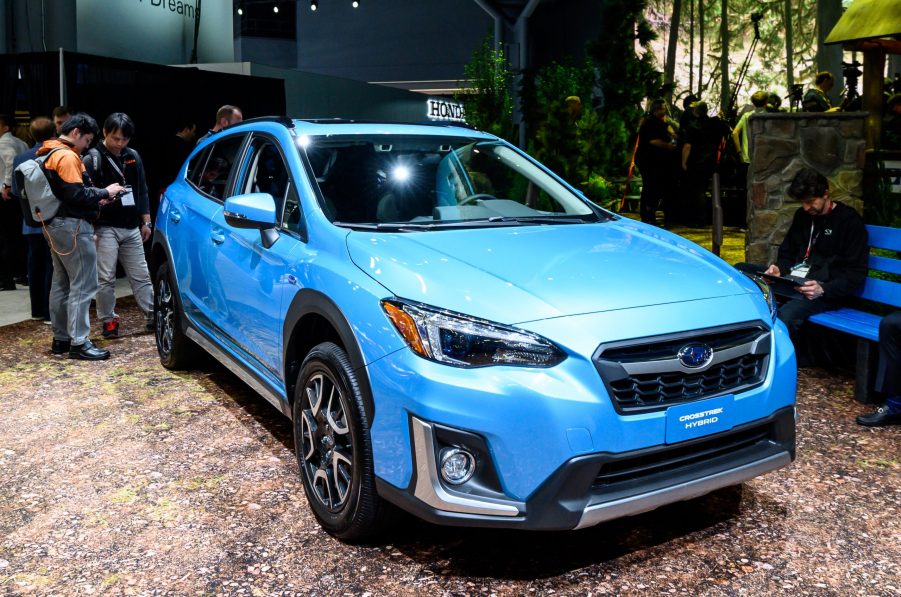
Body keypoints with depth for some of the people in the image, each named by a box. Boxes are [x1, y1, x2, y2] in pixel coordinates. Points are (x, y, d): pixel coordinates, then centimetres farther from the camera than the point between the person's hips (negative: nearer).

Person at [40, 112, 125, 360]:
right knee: (83, 286, -9)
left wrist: (95, 200, 10)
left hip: (55, 225, 11)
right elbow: (75, 193, -22)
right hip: (72, 226, -11)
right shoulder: (67, 156, -15)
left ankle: (61, 338, 21)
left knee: (61, 283, 14)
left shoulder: (51, 154, 17)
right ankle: (78, 343, -8)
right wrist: (104, 193, -10)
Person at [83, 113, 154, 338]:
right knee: (106, 278, -2)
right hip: (105, 228, -5)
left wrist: (146, 222, 13)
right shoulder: (92, 159, -7)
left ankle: (153, 316, 17)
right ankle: (108, 321, 9)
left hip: (132, 228, 5)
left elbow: (142, 191, 15)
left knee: (141, 276, 10)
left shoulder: (133, 157, 9)